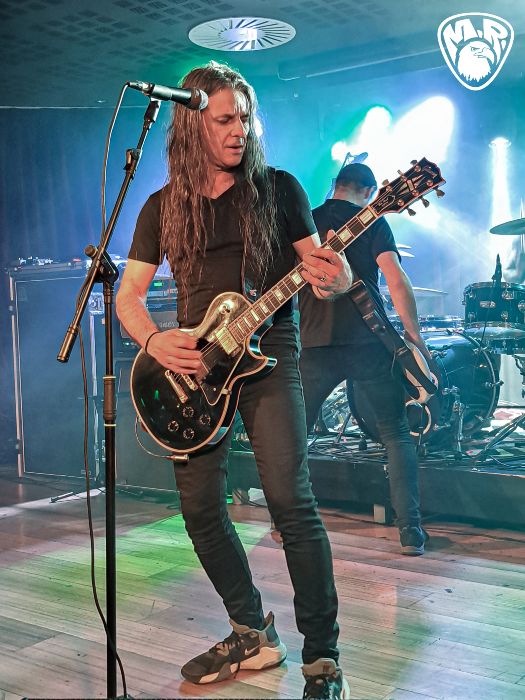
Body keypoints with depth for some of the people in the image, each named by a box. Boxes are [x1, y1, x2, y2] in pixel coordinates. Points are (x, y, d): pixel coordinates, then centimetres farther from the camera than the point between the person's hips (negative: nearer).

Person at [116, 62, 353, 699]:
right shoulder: (164, 206, 10)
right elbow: (128, 296, 9)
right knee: (200, 508, 3)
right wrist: (154, 341, -12)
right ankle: (253, 633, 22)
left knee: (290, 500, -14)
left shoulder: (277, 188, 4)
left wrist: (331, 278, -23)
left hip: (267, 353, -3)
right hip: (193, 365, 4)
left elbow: (323, 265, 2)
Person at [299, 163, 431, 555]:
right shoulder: (371, 222, 3)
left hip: (316, 346, 2)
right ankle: (410, 531, 3)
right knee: (396, 434, 9)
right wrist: (415, 337, -1)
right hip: (369, 343, -2)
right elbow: (396, 280, -8)